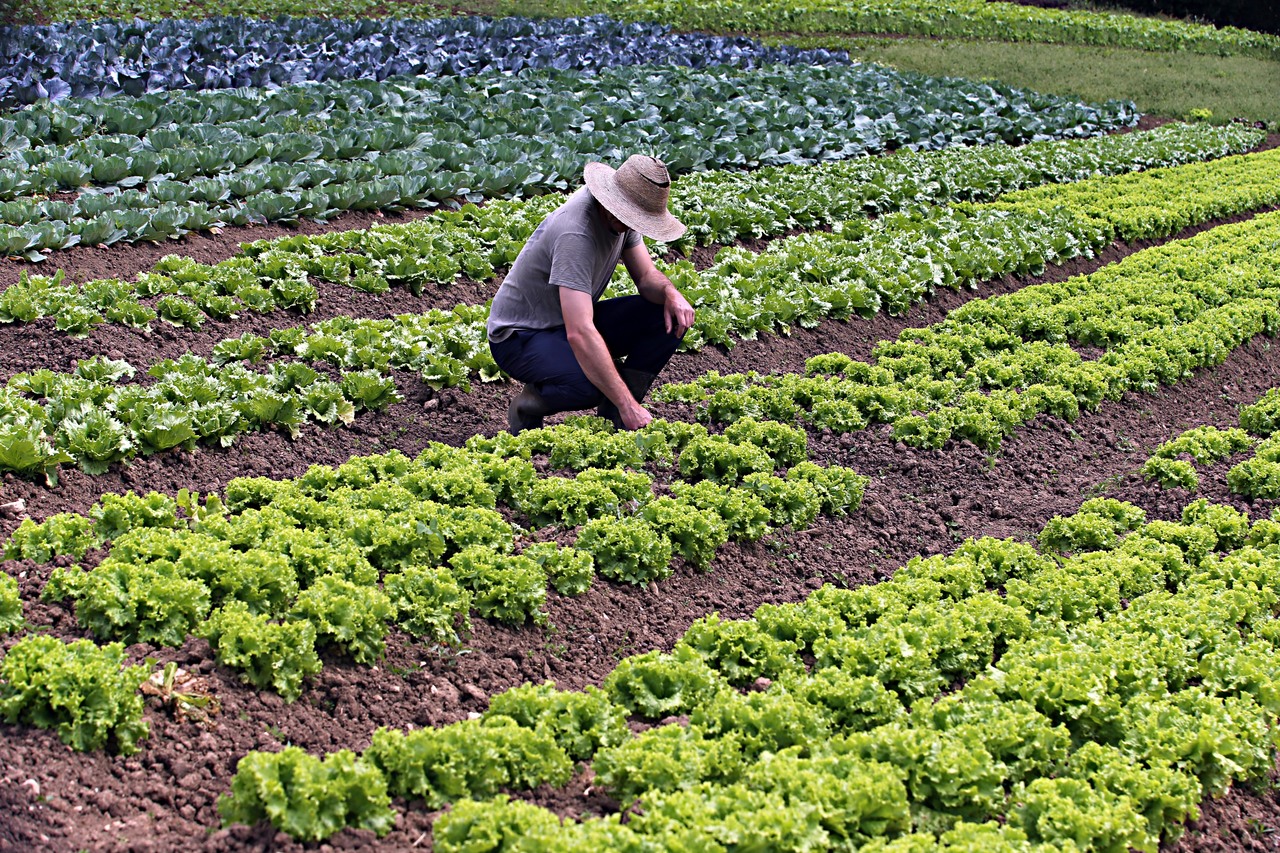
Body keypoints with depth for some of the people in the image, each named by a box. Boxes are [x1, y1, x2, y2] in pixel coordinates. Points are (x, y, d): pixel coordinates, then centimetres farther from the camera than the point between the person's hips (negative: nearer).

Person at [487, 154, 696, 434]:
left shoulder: (621, 215, -7)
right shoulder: (575, 233, -34)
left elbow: (646, 276, 5)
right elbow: (579, 334, -41)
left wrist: (670, 293, -22)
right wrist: (628, 405, -42)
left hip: (575, 319, 9)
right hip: (521, 335, -9)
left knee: (672, 318, -10)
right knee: (591, 385, -38)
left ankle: (615, 412, -2)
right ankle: (528, 406, -6)